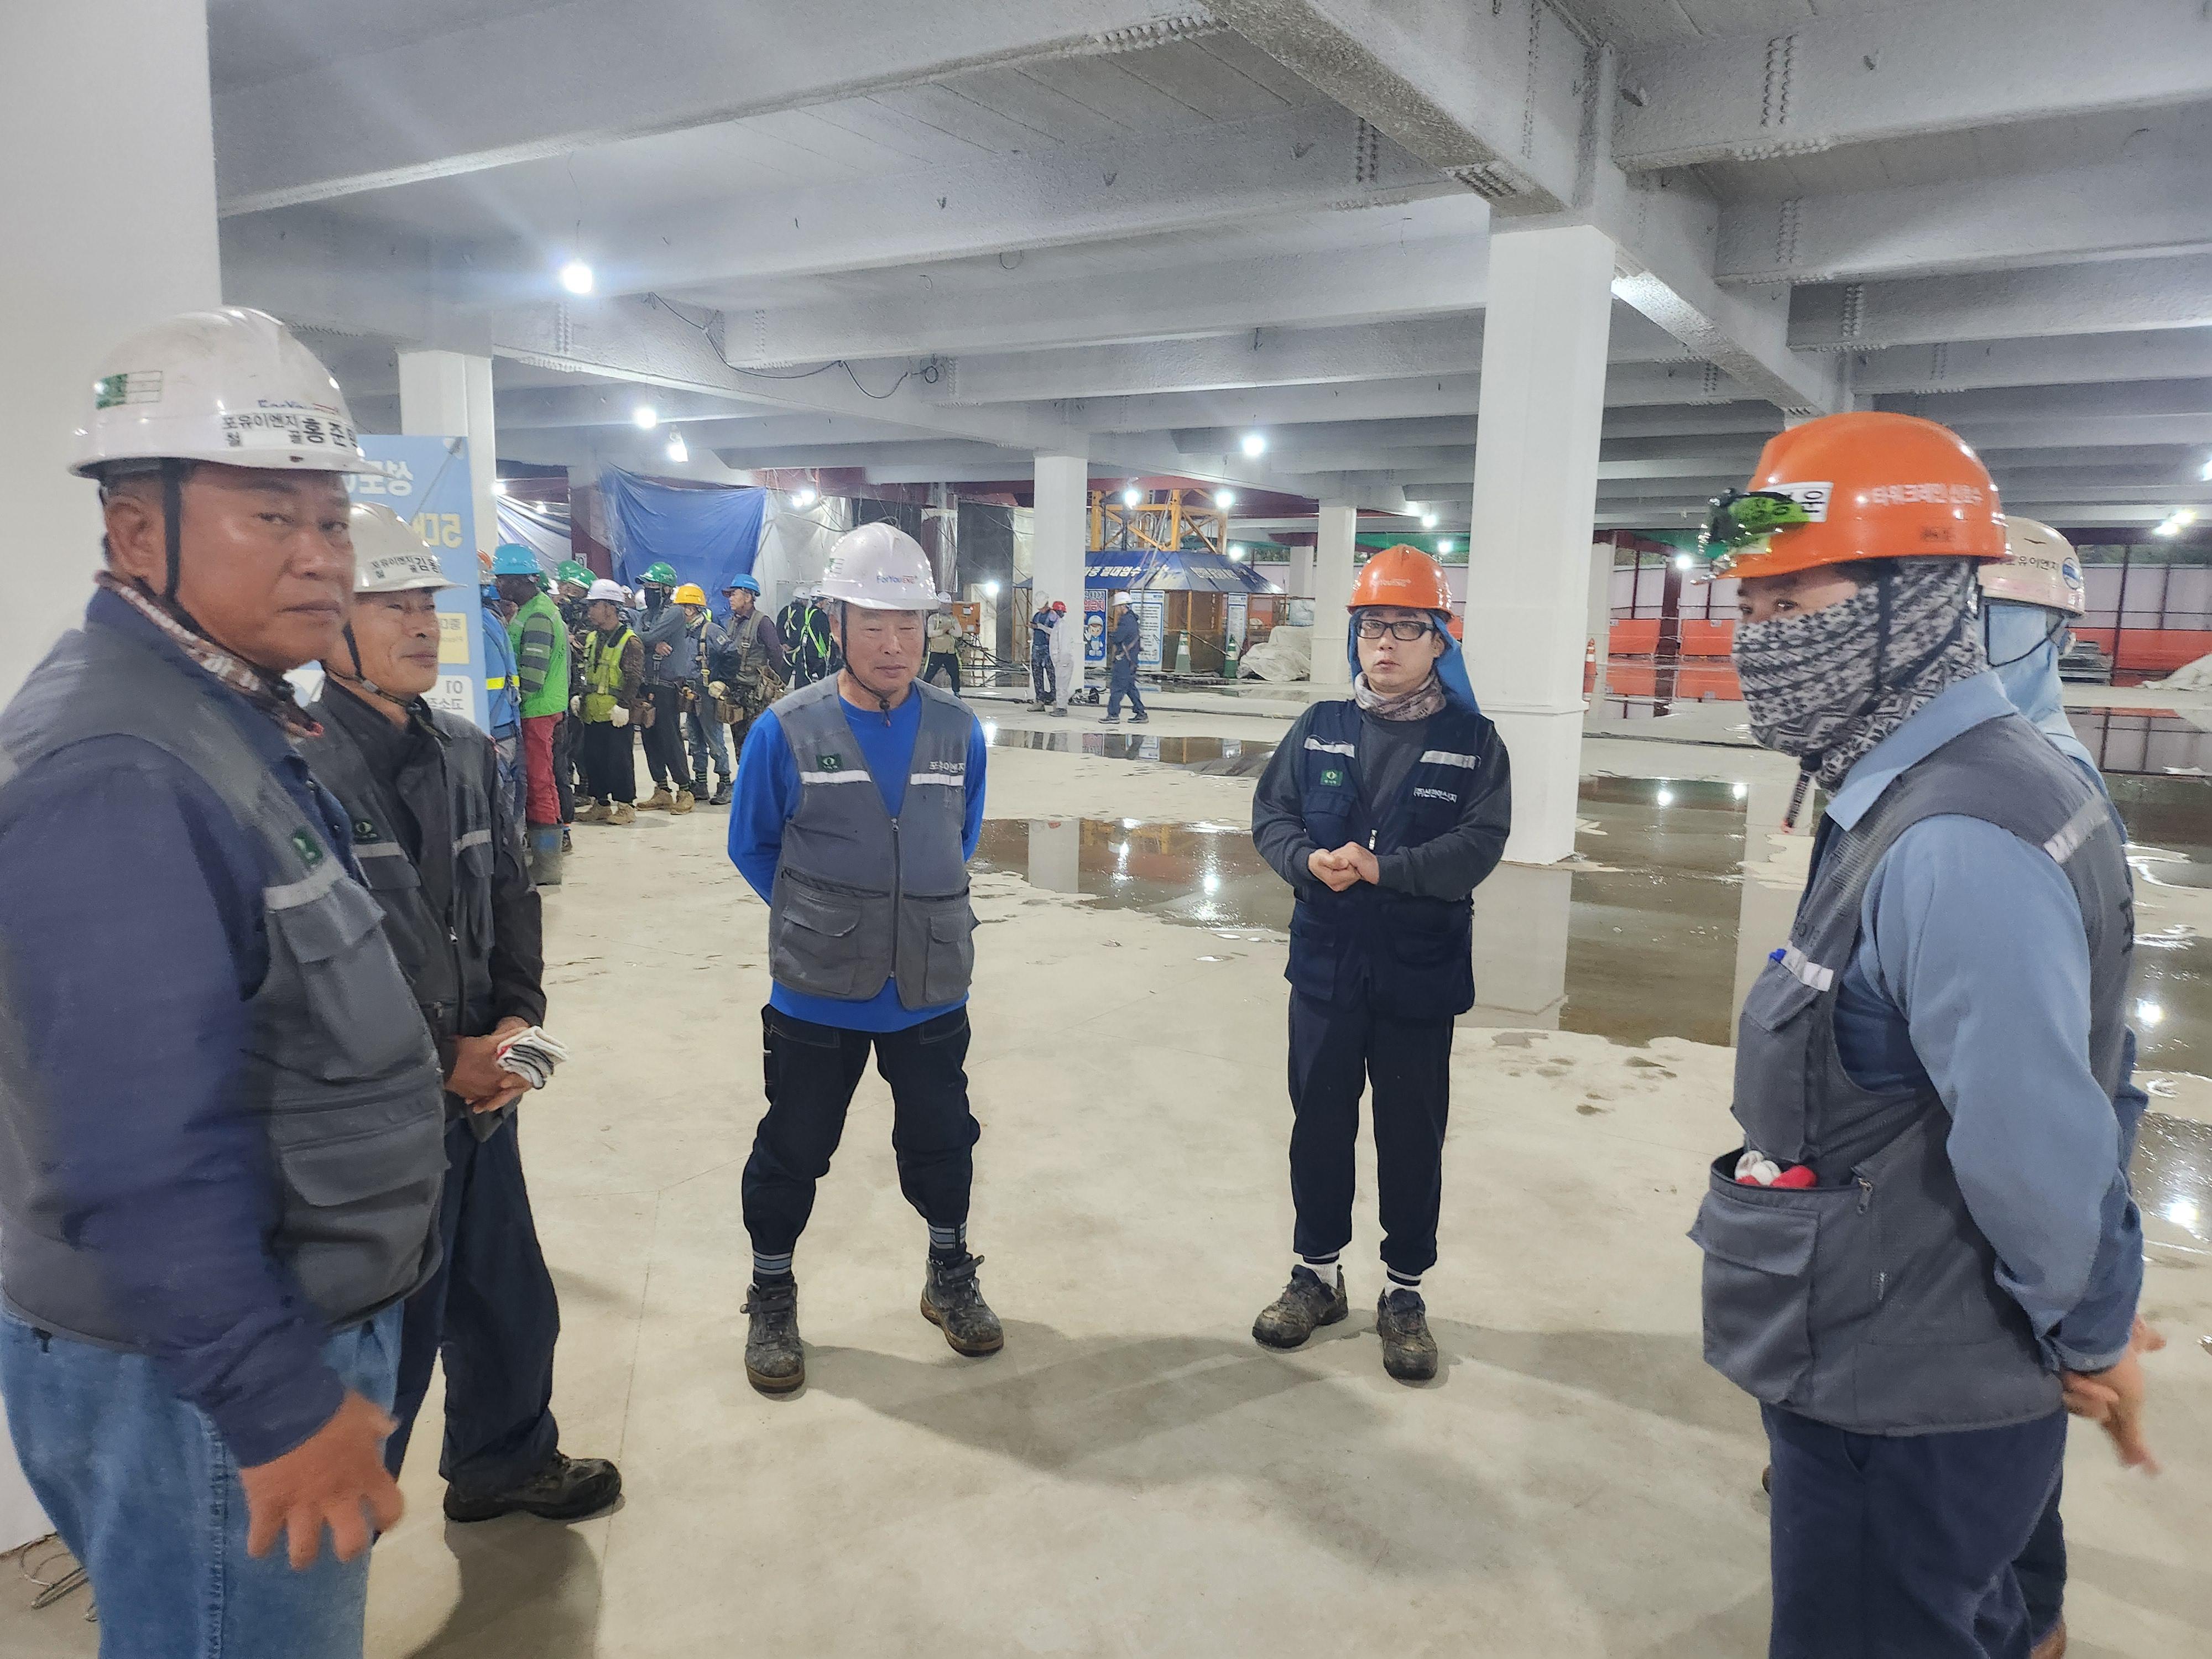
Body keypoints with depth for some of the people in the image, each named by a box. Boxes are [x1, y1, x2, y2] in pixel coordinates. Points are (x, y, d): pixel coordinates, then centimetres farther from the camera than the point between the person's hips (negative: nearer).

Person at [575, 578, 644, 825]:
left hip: (615, 715, -8)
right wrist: (579, 696, 11)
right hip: (591, 712, 8)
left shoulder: (629, 640, -9)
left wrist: (624, 705, -20)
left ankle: (626, 805, 5)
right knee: (593, 757, 11)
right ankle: (600, 803, 21)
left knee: (619, 759, -3)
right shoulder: (591, 639, 15)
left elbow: (634, 677, -14)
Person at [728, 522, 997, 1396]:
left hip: (931, 991, 2)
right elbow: (752, 847, 2)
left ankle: (951, 1277, 40)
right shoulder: (785, 732, -12)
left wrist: (919, 910, 7)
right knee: (793, 1151, 12)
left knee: (941, 1141, 17)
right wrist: (819, 920, 3)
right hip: (816, 996, -2)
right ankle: (771, 1300, 34)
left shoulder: (958, 731, -5)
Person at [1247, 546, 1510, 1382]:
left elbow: (1479, 844, -13)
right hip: (1325, 967, 2)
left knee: (1412, 1136, 9)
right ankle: (1318, 1272, 32)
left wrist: (1380, 868, -23)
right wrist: (1310, 860, -18)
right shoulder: (1320, 729, 4)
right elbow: (1271, 813, 3)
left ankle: (1405, 1290, 28)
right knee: (1319, 1122, 13)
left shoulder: (1471, 741, -3)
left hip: (1421, 976, -2)